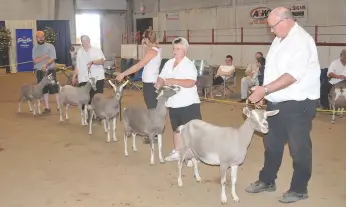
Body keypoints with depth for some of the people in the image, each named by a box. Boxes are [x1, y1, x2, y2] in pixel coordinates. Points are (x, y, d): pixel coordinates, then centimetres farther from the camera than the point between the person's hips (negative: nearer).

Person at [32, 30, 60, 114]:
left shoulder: (50, 46, 0)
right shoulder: (35, 48, 10)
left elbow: (52, 58, -12)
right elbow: (35, 61, -3)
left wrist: (46, 64, -29)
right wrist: (45, 56, -12)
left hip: (50, 70, -4)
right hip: (40, 71, 4)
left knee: (55, 89, -8)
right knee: (44, 90, 8)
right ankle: (47, 108, 15)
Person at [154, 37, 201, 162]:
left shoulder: (189, 65, -13)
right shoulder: (169, 63, 9)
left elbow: (191, 82, -26)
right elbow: (162, 77, 9)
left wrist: (174, 81, -34)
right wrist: (159, 83, -14)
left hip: (188, 103, -7)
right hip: (173, 103, 7)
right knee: (176, 129, 19)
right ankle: (176, 152, 32)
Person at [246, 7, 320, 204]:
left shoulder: (301, 40, -17)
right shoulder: (279, 39, 11)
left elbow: (292, 75, -26)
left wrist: (264, 89, -26)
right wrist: (263, 94, 10)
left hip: (298, 104, -9)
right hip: (277, 103, 9)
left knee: (299, 148, 5)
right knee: (272, 144, 18)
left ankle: (299, 189, 20)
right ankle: (267, 181, 33)